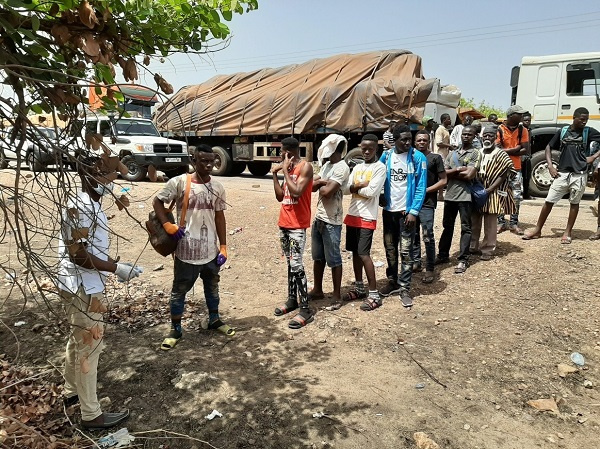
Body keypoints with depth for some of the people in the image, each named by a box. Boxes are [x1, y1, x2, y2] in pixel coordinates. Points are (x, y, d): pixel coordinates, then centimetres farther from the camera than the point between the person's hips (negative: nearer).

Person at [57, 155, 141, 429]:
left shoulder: (90, 203, 8)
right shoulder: (81, 207, -23)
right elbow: (79, 254, -26)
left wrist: (115, 264, 9)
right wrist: (116, 268, -22)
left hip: (81, 284, 10)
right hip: (82, 287, -10)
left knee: (79, 340, 24)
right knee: (89, 346, 1)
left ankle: (71, 392, 44)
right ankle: (91, 415, 16)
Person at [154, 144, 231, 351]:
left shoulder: (217, 187, 2)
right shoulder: (179, 182, -11)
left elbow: (219, 217, 6)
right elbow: (157, 201, -2)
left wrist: (223, 246, 5)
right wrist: (167, 225, -15)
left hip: (211, 250, 4)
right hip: (186, 250, -4)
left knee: (212, 287, 20)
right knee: (179, 290, 10)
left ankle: (214, 320, 41)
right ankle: (175, 329, 27)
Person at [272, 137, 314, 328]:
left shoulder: (305, 167, -11)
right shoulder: (288, 169, 14)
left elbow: (296, 192, -24)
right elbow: (280, 196, 13)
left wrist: (285, 171, -14)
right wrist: (275, 174, 6)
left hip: (298, 225, -8)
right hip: (284, 223, 8)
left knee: (296, 265, -11)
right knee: (289, 263, 14)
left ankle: (305, 309, -5)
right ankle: (292, 299, 25)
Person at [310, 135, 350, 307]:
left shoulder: (342, 168, -14)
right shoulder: (326, 165, 15)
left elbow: (327, 192, -23)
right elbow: (312, 186, 10)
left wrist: (321, 185, -3)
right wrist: (322, 182, -9)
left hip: (331, 221, -9)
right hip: (318, 218, 9)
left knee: (333, 260, 1)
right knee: (318, 257, 17)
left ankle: (337, 297, 12)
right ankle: (317, 290, 31)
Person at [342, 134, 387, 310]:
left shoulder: (380, 167, -7)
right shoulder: (357, 167, 14)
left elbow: (371, 191, -18)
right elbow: (345, 189, 5)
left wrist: (355, 188, -2)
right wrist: (359, 186, -12)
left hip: (367, 217, -7)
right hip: (352, 215, 7)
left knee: (364, 254, -10)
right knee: (355, 252, 12)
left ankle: (374, 294, -2)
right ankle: (359, 287, 26)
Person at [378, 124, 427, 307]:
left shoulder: (418, 158, -8)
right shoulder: (386, 156, 2)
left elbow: (421, 187, -10)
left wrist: (413, 211, -15)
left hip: (407, 211, -4)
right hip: (389, 210, 4)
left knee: (406, 251, 0)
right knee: (390, 248, 14)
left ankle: (404, 288, 10)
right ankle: (392, 281, 29)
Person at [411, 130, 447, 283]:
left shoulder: (435, 158, 1)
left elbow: (443, 181, -1)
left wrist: (426, 190, -9)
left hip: (427, 203, -4)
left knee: (428, 237, -8)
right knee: (413, 234, 11)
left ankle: (429, 269, 0)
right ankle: (415, 261, 24)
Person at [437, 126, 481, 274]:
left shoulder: (476, 153, -1)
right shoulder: (452, 153, 13)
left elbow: (469, 175, -13)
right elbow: (443, 172, 2)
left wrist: (452, 172, -4)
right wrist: (458, 169, -12)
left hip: (465, 196, -5)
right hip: (450, 194, 5)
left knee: (465, 228, 1)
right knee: (447, 226, 14)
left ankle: (463, 260, 5)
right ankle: (443, 255, 25)